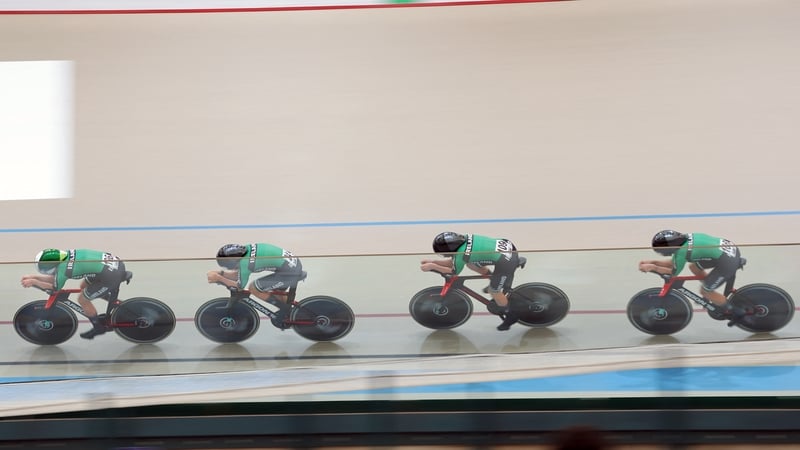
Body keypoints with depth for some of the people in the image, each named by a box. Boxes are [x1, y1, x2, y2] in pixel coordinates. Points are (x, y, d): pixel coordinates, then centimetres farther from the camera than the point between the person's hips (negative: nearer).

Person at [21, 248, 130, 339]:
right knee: (84, 286, 27)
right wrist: (32, 276, 20)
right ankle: (114, 301, 32)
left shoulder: (62, 268, -14)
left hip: (111, 276, -9)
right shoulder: (66, 255, 8)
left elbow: (55, 288, 4)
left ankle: (99, 327, 27)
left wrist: (33, 282, 11)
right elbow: (54, 277, 22)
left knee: (83, 299, 10)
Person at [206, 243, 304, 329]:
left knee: (253, 288, -2)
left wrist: (218, 278, -1)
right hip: (295, 263, 9)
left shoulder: (244, 262, -17)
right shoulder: (246, 249, 7)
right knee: (277, 291, 29)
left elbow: (240, 286, -4)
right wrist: (220, 273, 10)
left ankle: (286, 309, 7)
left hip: (289, 271, -9)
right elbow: (239, 273, 20)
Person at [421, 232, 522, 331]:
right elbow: (453, 261, 17)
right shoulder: (465, 238, 3)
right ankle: (496, 280, 28)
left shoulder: (461, 253, -19)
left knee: (494, 291, 5)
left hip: (507, 261, -9)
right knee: (470, 263, 13)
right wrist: (433, 261, 12)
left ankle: (512, 316, 23)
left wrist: (432, 266, 2)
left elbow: (454, 271, 1)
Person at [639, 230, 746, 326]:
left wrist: (652, 267, 0)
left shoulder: (681, 251, -17)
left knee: (705, 291, 4)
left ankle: (736, 312, 14)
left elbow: (674, 272, -2)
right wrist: (652, 262, 11)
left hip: (728, 262, -9)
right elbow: (673, 262, 18)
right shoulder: (685, 238, 7)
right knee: (694, 267, 18)